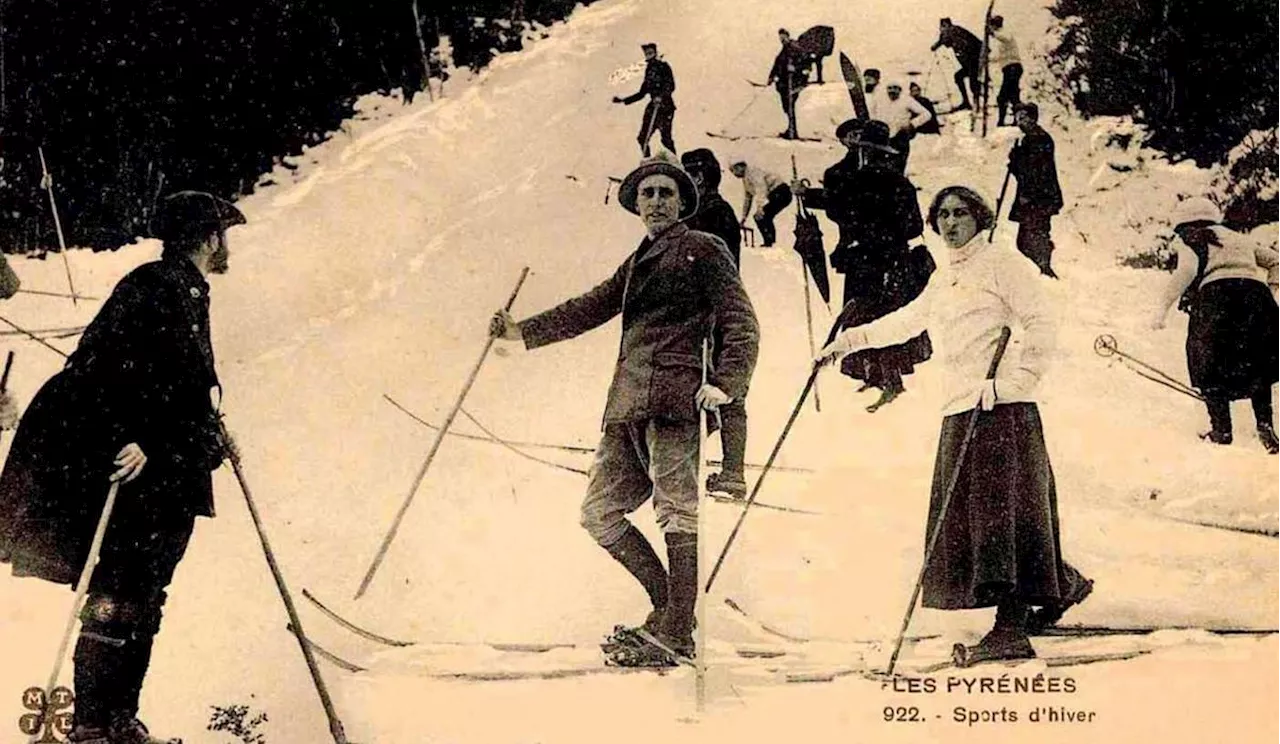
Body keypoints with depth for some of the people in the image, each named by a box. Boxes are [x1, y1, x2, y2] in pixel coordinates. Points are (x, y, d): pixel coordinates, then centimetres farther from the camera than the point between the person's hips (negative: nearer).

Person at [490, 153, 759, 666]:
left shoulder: (703, 249, 7)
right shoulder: (636, 264, 28)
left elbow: (741, 322, -1)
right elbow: (590, 308, 28)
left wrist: (726, 382, -17)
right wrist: (523, 331, 16)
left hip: (674, 397, -8)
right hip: (627, 404, 8)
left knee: (676, 511, -10)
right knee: (599, 512, 5)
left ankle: (676, 633, -7)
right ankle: (669, 604, 13)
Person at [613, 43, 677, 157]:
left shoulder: (663, 67, 0)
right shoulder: (649, 70, 19)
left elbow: (671, 85, -13)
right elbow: (642, 93, 25)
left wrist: (661, 96, -29)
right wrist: (623, 100, 23)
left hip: (665, 106, -7)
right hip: (653, 107, 7)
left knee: (666, 138, -17)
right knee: (643, 138, -2)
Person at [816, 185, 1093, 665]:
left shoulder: (1001, 263, 0)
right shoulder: (942, 281, 23)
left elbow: (1041, 323, -7)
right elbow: (906, 322, 35)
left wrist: (1015, 381, -15)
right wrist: (849, 340, 33)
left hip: (1003, 408, -8)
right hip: (959, 410, 8)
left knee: (1001, 508, -14)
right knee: (964, 512, 5)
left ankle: (1011, 625, -17)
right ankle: (1062, 584, 20)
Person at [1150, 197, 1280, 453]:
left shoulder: (1190, 240, 14)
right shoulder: (1240, 240, 31)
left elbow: (1187, 270, -6)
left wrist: (1163, 305, -11)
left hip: (1216, 292, -4)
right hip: (1255, 294, 4)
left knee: (1210, 368, 7)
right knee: (1256, 368, 17)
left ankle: (1221, 431, 0)